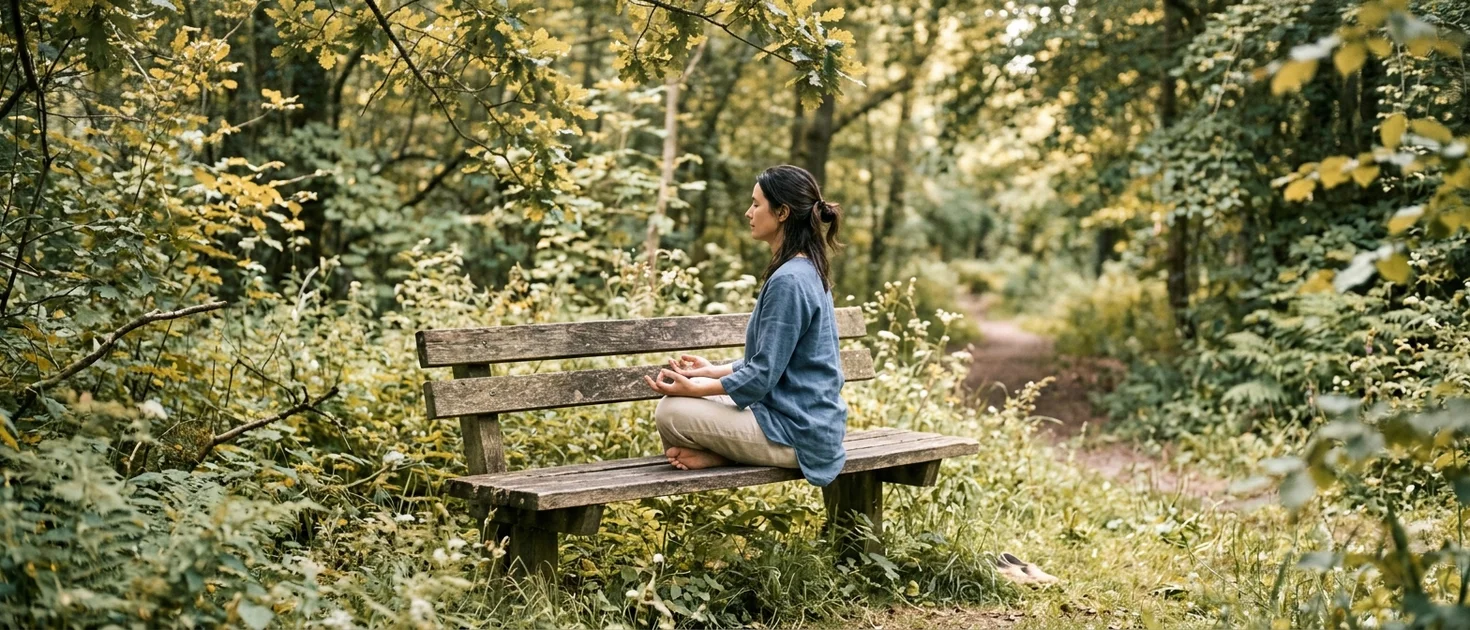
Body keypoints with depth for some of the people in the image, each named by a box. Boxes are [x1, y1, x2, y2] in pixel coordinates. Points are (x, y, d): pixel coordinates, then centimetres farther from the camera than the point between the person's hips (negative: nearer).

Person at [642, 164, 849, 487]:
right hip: (809, 420, 10)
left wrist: (694, 389, -14)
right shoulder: (807, 272, 10)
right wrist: (714, 370, 19)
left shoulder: (788, 281, -21)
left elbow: (762, 376, -22)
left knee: (671, 412, -17)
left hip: (795, 433, -10)